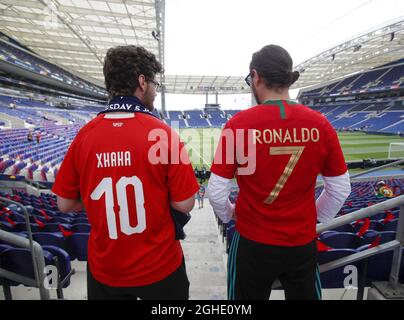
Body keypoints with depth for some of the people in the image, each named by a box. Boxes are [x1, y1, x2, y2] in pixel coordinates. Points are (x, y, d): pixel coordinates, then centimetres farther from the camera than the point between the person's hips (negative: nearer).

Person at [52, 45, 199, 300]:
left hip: (104, 268, 3)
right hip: (160, 265, -2)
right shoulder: (163, 133, -20)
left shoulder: (85, 135, -10)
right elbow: (185, 204, -16)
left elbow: (65, 204, -1)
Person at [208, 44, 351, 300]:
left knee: (248, 296, 23)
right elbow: (341, 189, 0)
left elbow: (217, 192, -14)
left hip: (253, 243, -2)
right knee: (305, 296, 28)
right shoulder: (320, 124, -10)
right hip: (303, 243, 3)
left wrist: (229, 214, 6)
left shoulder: (239, 124, -18)